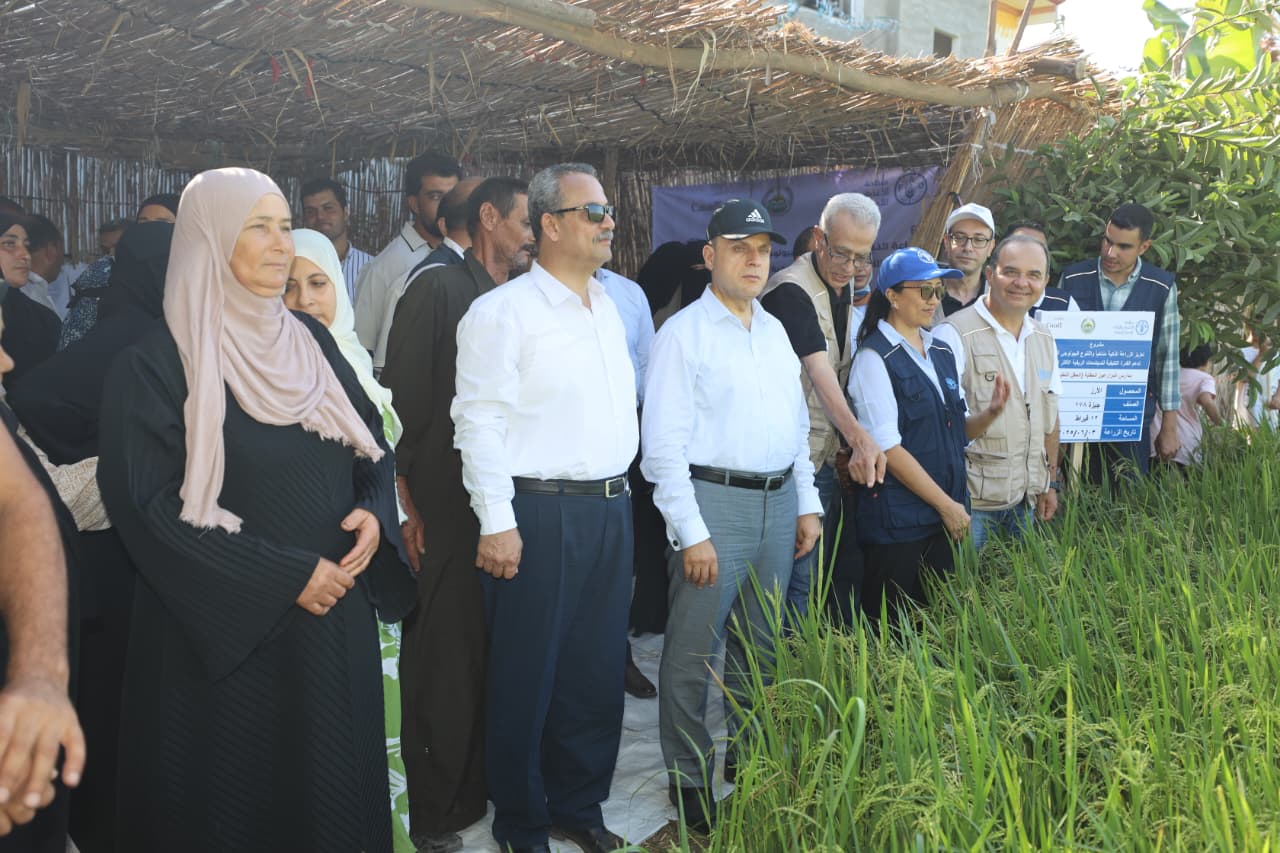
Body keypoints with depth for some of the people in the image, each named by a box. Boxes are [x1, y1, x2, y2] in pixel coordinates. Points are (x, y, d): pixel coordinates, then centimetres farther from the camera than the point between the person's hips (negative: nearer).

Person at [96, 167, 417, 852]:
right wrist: (283, 576, -18)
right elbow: (151, 506, -16)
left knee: (332, 781, 14)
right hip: (227, 630, -5)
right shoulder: (155, 364, -10)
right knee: (238, 793, 8)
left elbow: (372, 443, 13)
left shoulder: (310, 341, 8)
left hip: (334, 612, 5)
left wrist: (374, 514, -9)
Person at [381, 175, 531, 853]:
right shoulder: (438, 290, -6)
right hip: (447, 512, -5)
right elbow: (401, 398, -9)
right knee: (445, 663, 3)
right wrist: (406, 503, -10)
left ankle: (487, 787, 30)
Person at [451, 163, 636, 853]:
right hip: (540, 513, -7)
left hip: (610, 510, 7)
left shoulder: (607, 308, 15)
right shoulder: (503, 310, -8)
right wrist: (497, 524, -15)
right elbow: (479, 420, -12)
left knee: (599, 669, 13)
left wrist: (618, 496, 16)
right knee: (527, 676, 4)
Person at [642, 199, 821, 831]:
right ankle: (689, 778, 16)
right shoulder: (683, 334, -7)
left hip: (778, 503, 7)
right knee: (693, 651, 1)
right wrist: (691, 532, -15)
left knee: (758, 647, 17)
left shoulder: (775, 330, 13)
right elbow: (664, 444, -11)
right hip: (713, 500, -6)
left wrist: (807, 503, 14)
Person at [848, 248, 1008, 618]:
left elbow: (958, 430, 14)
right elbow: (888, 448, -15)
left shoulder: (941, 351, 11)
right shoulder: (875, 358, -11)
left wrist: (990, 413, -7)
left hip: (945, 515, 7)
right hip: (898, 517, -7)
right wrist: (946, 505, -13)